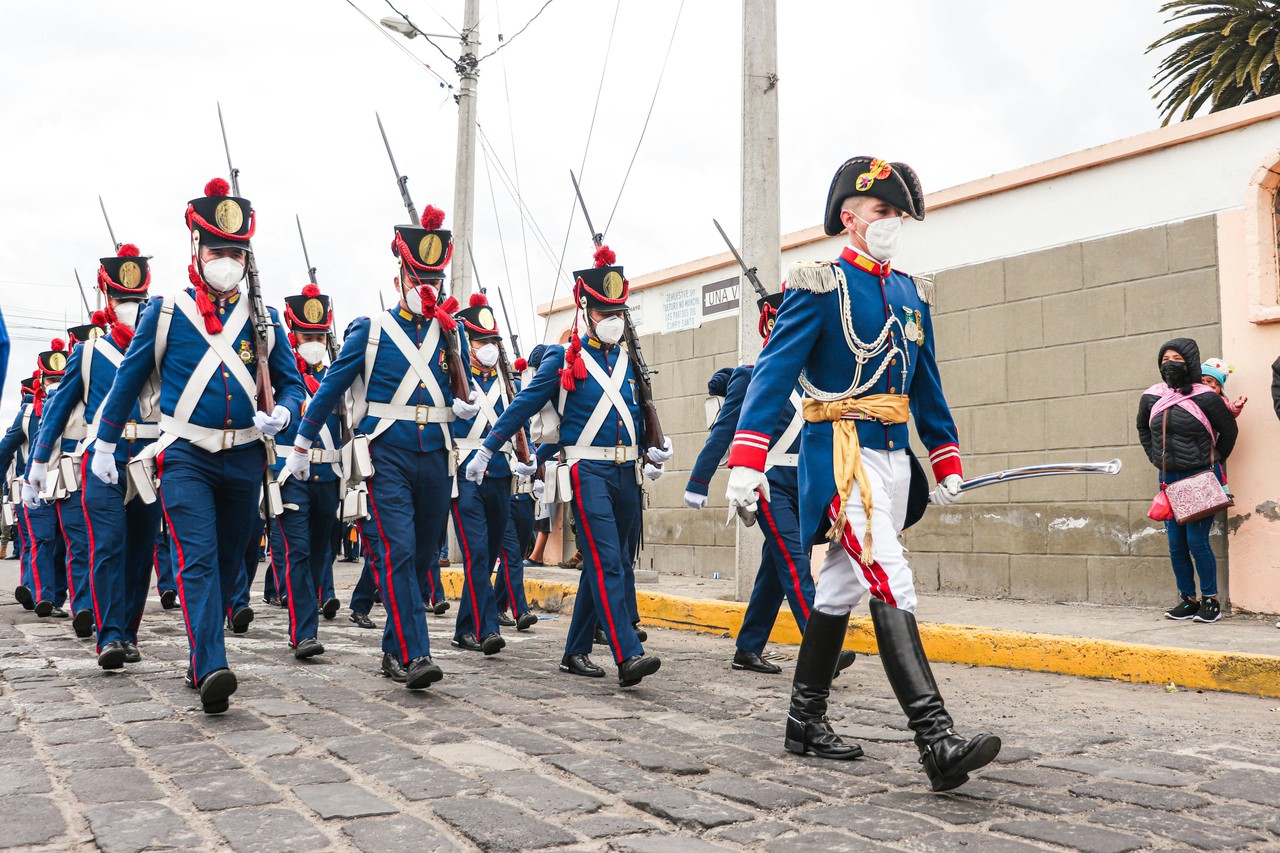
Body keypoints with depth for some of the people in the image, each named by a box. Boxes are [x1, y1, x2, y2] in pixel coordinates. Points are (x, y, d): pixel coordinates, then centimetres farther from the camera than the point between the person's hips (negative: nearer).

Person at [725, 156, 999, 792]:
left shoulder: (911, 294, 16)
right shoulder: (820, 285, -5)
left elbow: (926, 384, 22)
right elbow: (774, 371, -13)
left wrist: (946, 462, 19)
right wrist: (746, 460, -23)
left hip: (894, 455, 8)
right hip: (842, 452, -8)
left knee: (841, 587, 13)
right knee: (890, 583, -18)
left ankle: (805, 720, 24)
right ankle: (937, 743, -23)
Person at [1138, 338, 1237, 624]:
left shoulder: (1205, 397, -11)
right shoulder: (1151, 397, 2)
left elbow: (1229, 430, 2)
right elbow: (1143, 428, 22)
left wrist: (1213, 462, 6)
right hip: (1169, 480, 5)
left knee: (1196, 541, -8)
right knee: (1176, 545, 7)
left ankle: (1211, 600, 8)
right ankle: (1187, 600, 19)